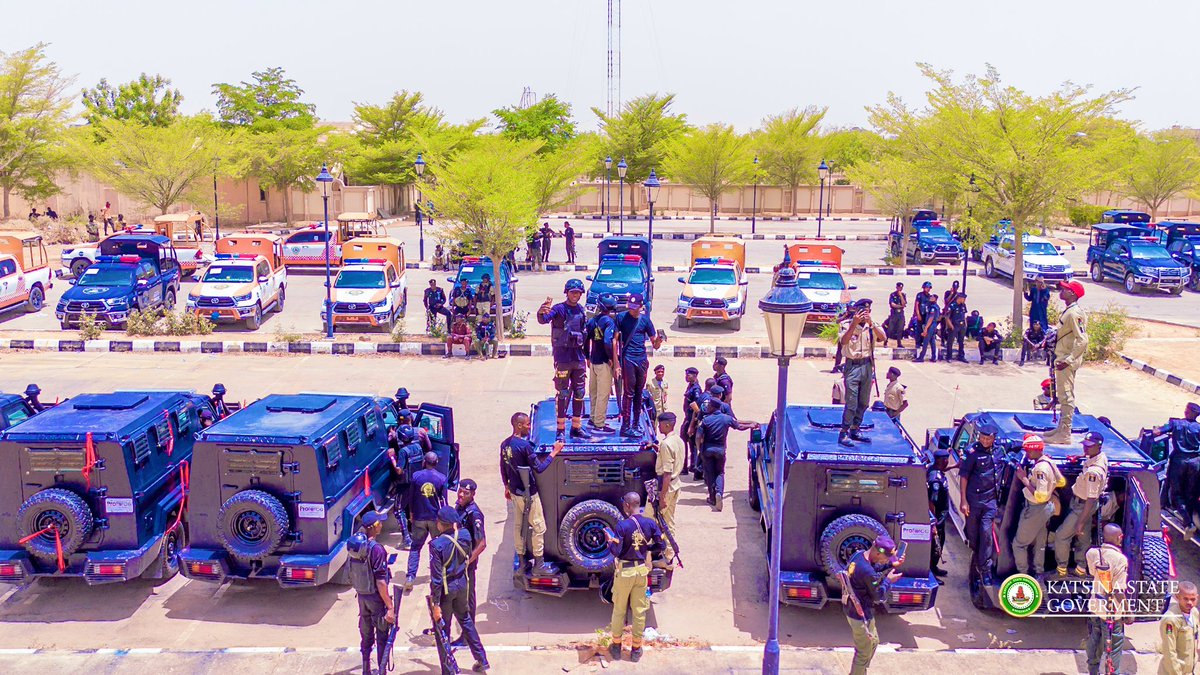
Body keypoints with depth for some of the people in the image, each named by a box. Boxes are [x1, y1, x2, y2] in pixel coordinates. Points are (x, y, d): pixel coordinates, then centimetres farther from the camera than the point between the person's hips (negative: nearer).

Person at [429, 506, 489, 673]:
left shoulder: (437, 544, -26)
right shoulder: (464, 535, -11)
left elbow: (436, 577, -22)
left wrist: (435, 604, -15)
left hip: (445, 588, -5)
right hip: (462, 583, 6)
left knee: (443, 628, 12)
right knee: (466, 620, 23)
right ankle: (482, 660, 28)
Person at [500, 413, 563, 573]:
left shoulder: (505, 444, 1)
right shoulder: (524, 445, -25)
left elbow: (503, 468, 11)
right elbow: (539, 468, -23)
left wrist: (507, 487, 23)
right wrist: (554, 452, -16)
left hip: (514, 491, 8)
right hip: (528, 493, -8)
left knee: (518, 525, 17)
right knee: (539, 527, 5)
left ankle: (521, 559, 26)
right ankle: (538, 562, 11)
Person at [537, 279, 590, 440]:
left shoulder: (581, 310, 10)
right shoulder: (559, 309, -9)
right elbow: (544, 319, -29)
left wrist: (587, 356, 15)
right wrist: (541, 313, -52)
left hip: (579, 358, 6)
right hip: (563, 358, -6)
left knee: (579, 393, 10)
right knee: (563, 394, -3)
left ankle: (576, 427, 19)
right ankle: (561, 430, 4)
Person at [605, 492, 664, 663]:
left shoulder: (622, 525, -18)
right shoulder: (650, 523, -5)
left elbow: (616, 551, -18)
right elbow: (660, 545, -1)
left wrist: (609, 539, 0)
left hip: (624, 572, -3)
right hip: (642, 570, 3)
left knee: (619, 610, 12)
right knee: (639, 610, 12)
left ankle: (616, 646, 23)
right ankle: (636, 649, 20)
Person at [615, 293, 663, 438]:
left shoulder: (645, 319, 9)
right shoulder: (621, 317, 0)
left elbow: (655, 344, 10)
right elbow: (615, 340, -2)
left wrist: (659, 340, -14)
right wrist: (616, 362, -10)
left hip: (642, 360, 4)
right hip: (628, 359, -4)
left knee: (639, 393, 9)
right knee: (629, 393, -6)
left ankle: (636, 424, 18)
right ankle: (625, 426, -3)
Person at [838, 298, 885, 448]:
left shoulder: (872, 325, 4)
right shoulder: (847, 324, -8)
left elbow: (882, 337, -14)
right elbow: (843, 341, -24)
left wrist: (870, 323, -27)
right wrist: (855, 323, -31)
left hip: (867, 365, 5)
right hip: (852, 366, -5)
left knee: (863, 403, 13)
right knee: (851, 403, -9)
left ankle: (855, 430, 25)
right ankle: (844, 433, -2)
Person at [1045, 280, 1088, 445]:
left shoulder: (1074, 314, -19)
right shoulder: (1068, 311, 12)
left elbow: (1082, 340, -25)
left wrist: (1068, 360, -26)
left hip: (1068, 361, -10)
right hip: (1062, 359, 10)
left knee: (1066, 396, -6)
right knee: (1063, 396, 18)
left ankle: (1064, 435, -2)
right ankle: (1061, 428, 28)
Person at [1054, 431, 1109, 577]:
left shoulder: (1093, 471, -36)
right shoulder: (1102, 457, -7)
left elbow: (1091, 499, -33)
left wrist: (1080, 522, -28)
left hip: (1082, 506, -10)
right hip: (1082, 503, 10)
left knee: (1061, 535, 1)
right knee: (1084, 537, 22)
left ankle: (1061, 569, 17)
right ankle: (1081, 568, 36)